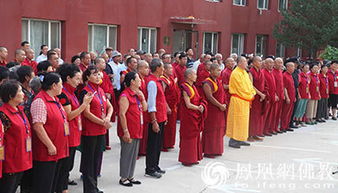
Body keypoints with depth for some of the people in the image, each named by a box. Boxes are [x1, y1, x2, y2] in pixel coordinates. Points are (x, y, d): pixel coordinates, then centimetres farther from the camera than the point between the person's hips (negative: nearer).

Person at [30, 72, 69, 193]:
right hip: (46, 153, -10)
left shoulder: (55, 99, 14)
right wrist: (50, 146, -21)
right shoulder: (40, 101, -17)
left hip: (59, 151, 10)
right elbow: (38, 126, -24)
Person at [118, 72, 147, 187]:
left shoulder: (137, 94, 12)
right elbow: (122, 114, -20)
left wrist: (142, 97, -1)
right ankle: (123, 178, 12)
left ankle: (130, 176, 26)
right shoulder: (125, 95, -16)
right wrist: (125, 131, -21)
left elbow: (144, 108, 16)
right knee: (126, 154, 1)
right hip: (129, 132, -9)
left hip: (137, 131, 9)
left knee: (134, 154, 15)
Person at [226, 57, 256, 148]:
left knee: (243, 120, 12)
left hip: (245, 100, 9)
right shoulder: (235, 73, -15)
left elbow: (249, 84, 15)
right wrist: (250, 96, -10)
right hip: (238, 100, -9)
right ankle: (232, 140, -2)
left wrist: (252, 93, -2)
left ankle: (240, 139, 19)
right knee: (236, 120, -6)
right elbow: (241, 87, -17)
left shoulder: (245, 73, 14)